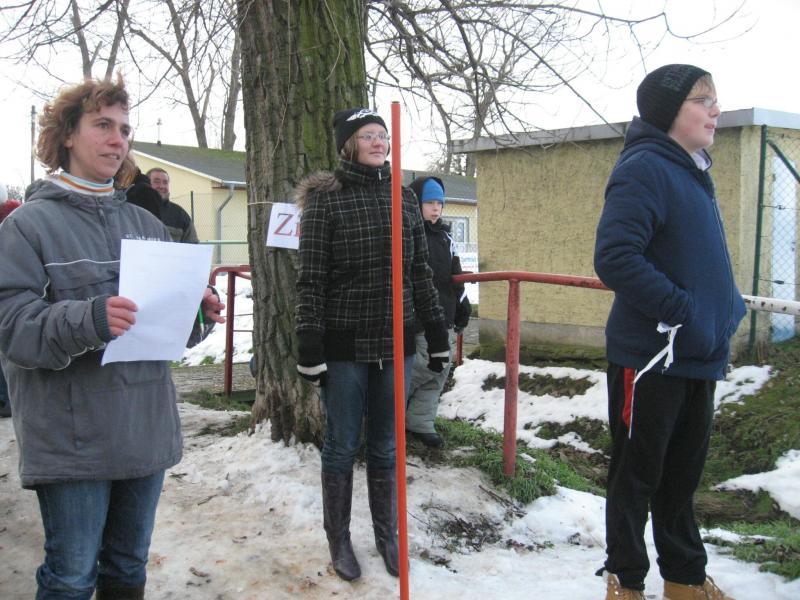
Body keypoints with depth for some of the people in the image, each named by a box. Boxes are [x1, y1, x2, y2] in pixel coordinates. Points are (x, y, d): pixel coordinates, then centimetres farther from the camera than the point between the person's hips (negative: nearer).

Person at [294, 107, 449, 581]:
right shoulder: (326, 199, -6)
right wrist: (310, 351, -12)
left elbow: (420, 273, 10)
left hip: (396, 344, 4)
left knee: (386, 447, 14)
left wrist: (439, 337, 9)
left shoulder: (403, 197, 7)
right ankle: (340, 540, 26)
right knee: (343, 447, 9)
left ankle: (387, 536, 30)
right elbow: (311, 280, -8)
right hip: (345, 347, -3)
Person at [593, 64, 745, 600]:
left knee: (682, 474, 19)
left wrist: (727, 305, 8)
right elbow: (615, 258, -26)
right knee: (637, 473, 6)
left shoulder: (694, 172, 13)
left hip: (698, 356, 9)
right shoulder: (644, 168, -15)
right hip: (651, 355, -8)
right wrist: (684, 313, -25)